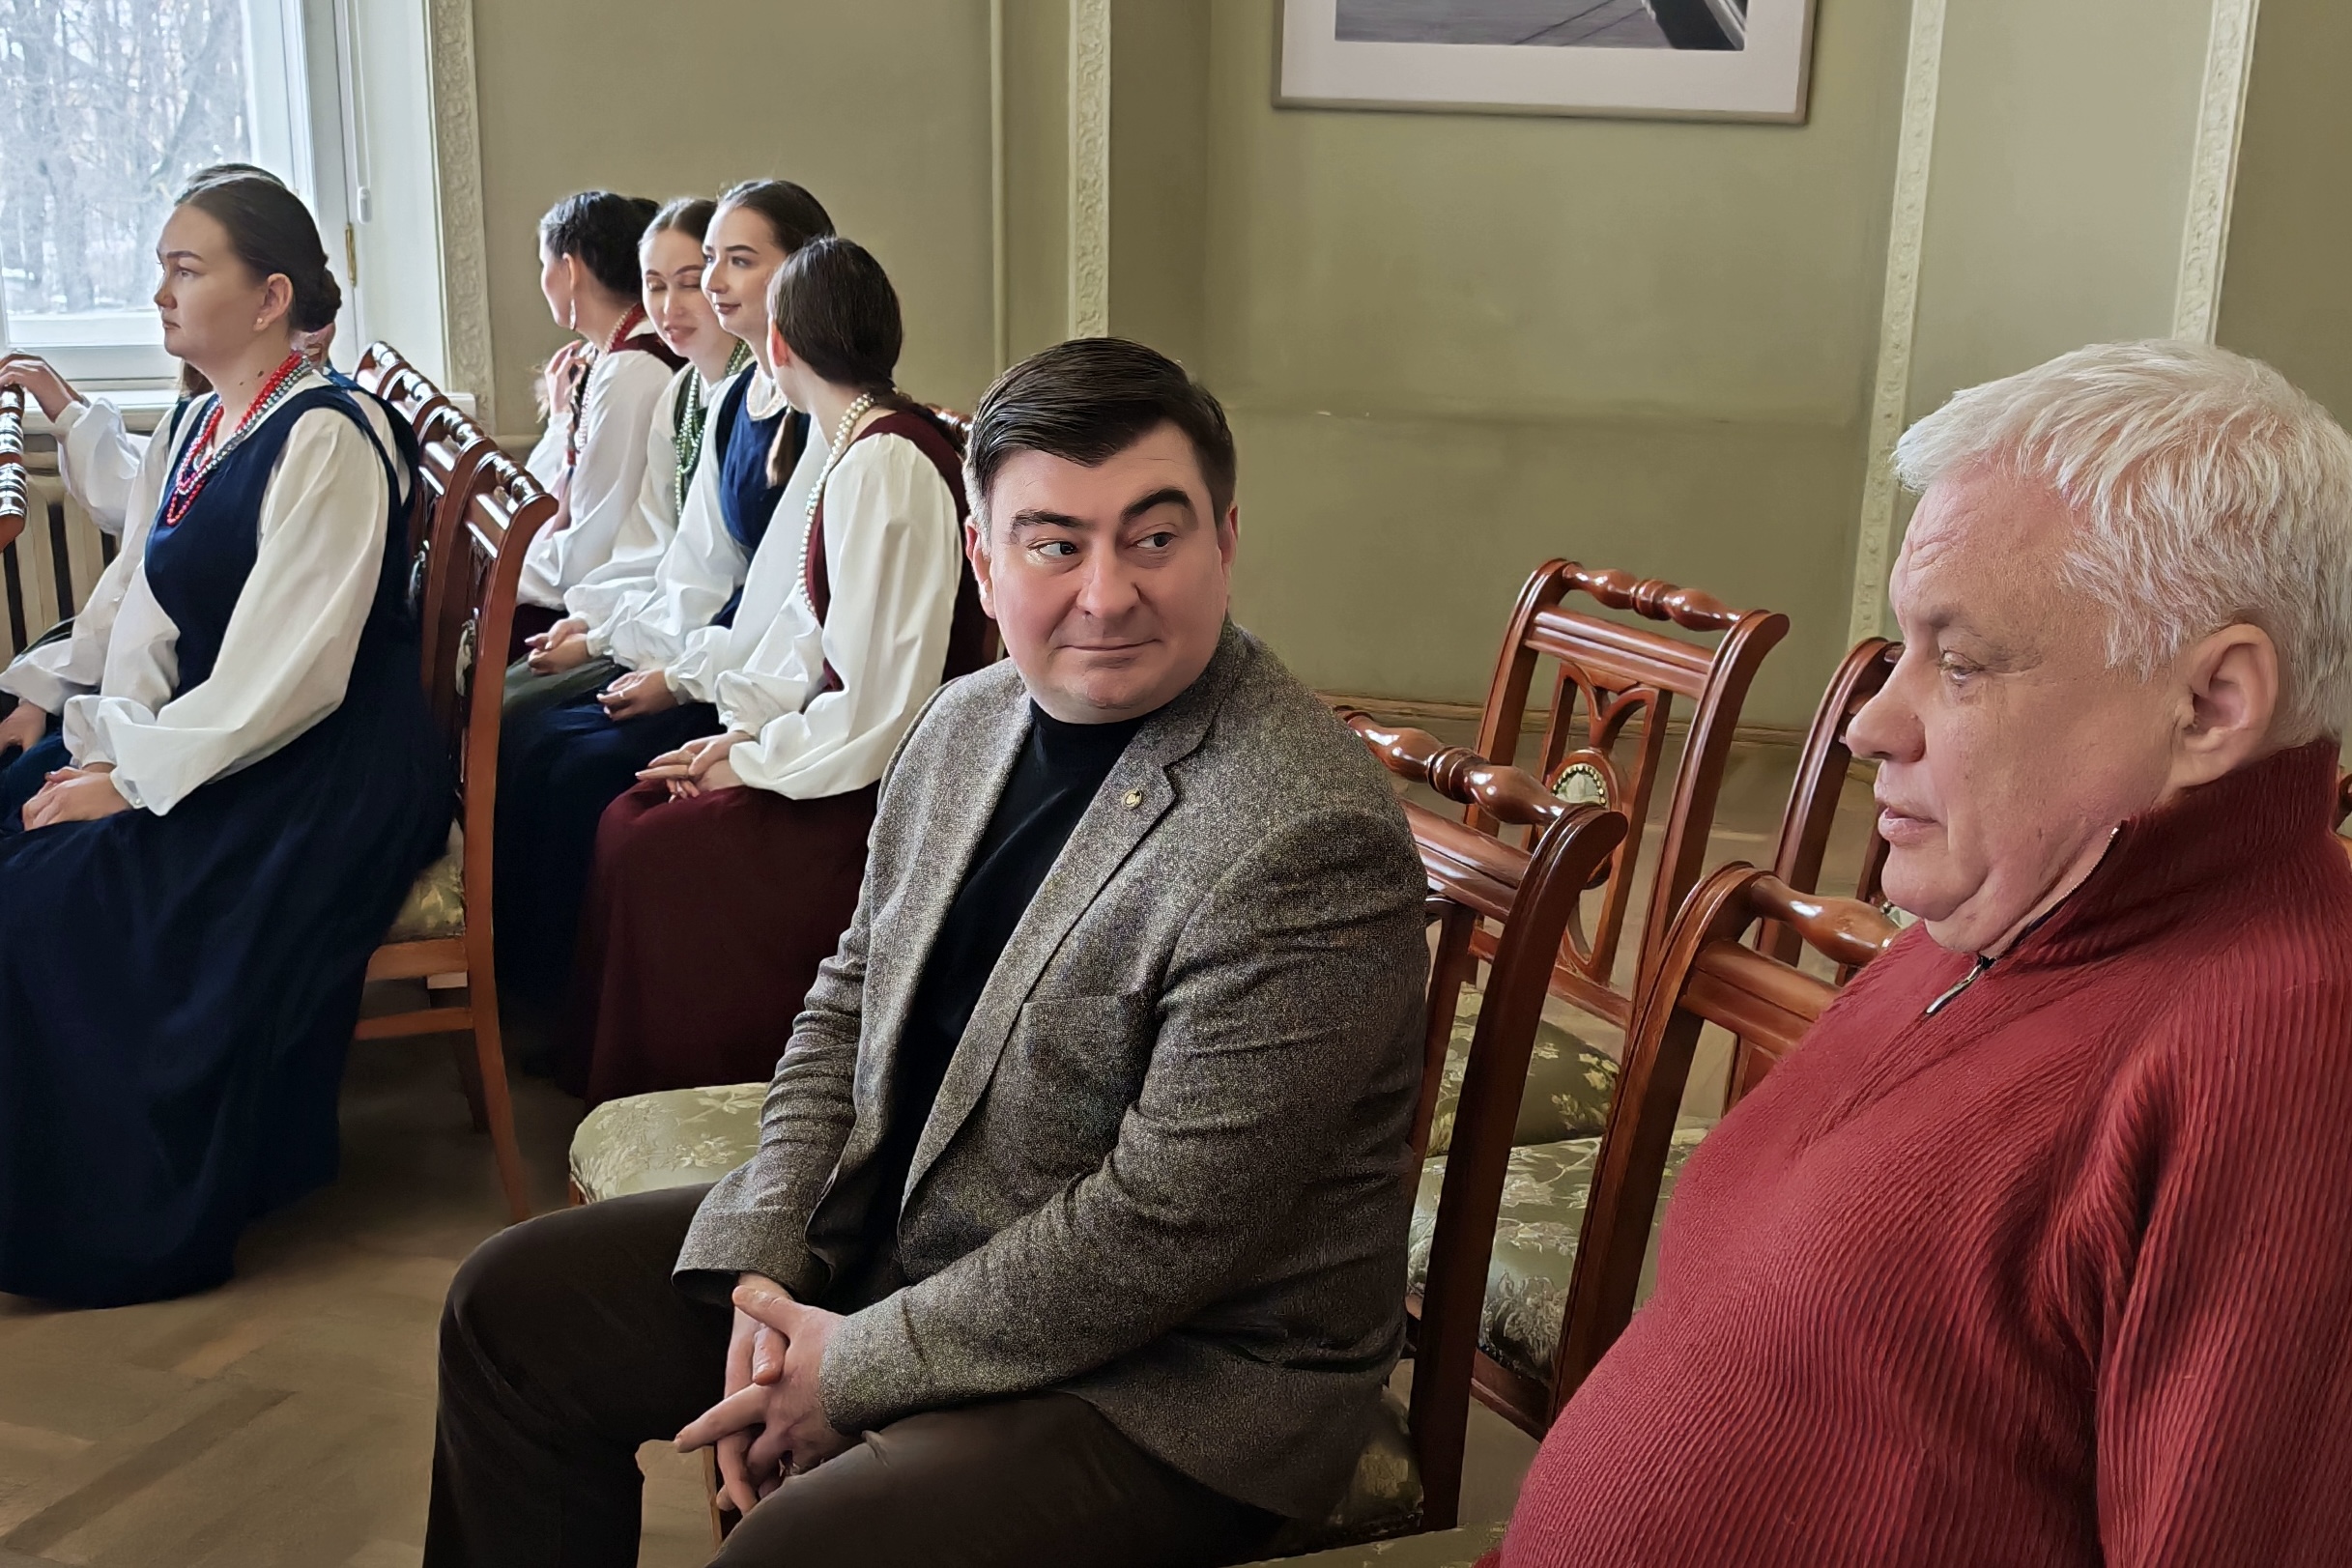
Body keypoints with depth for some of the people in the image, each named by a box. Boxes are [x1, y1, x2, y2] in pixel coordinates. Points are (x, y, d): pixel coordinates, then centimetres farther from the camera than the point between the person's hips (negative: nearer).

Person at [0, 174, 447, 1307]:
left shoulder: (325, 438, -15)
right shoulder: (189, 432, 13)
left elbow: (287, 674, -20)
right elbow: (151, 621, 13)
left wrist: (140, 779, -18)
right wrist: (110, 748, -4)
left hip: (331, 778, -8)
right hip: (207, 755, 8)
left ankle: (136, 1229, -3)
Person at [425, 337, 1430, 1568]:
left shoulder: (1307, 840, -26)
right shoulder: (966, 724, 2)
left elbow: (1160, 1232, -26)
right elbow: (847, 1006, 10)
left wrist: (855, 1371, -17)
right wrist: (758, 1267, -4)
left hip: (1168, 1381, -7)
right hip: (881, 1241, 8)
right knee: (512, 1305, 11)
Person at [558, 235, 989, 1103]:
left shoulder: (886, 463, -22)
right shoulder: (867, 444, 8)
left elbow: (881, 701, -24)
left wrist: (754, 761, -11)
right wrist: (747, 730, 3)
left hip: (882, 787, -9)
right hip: (848, 749, 9)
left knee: (653, 854, -9)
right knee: (629, 819, 6)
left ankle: (671, 1101, 10)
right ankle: (605, 1082, 18)